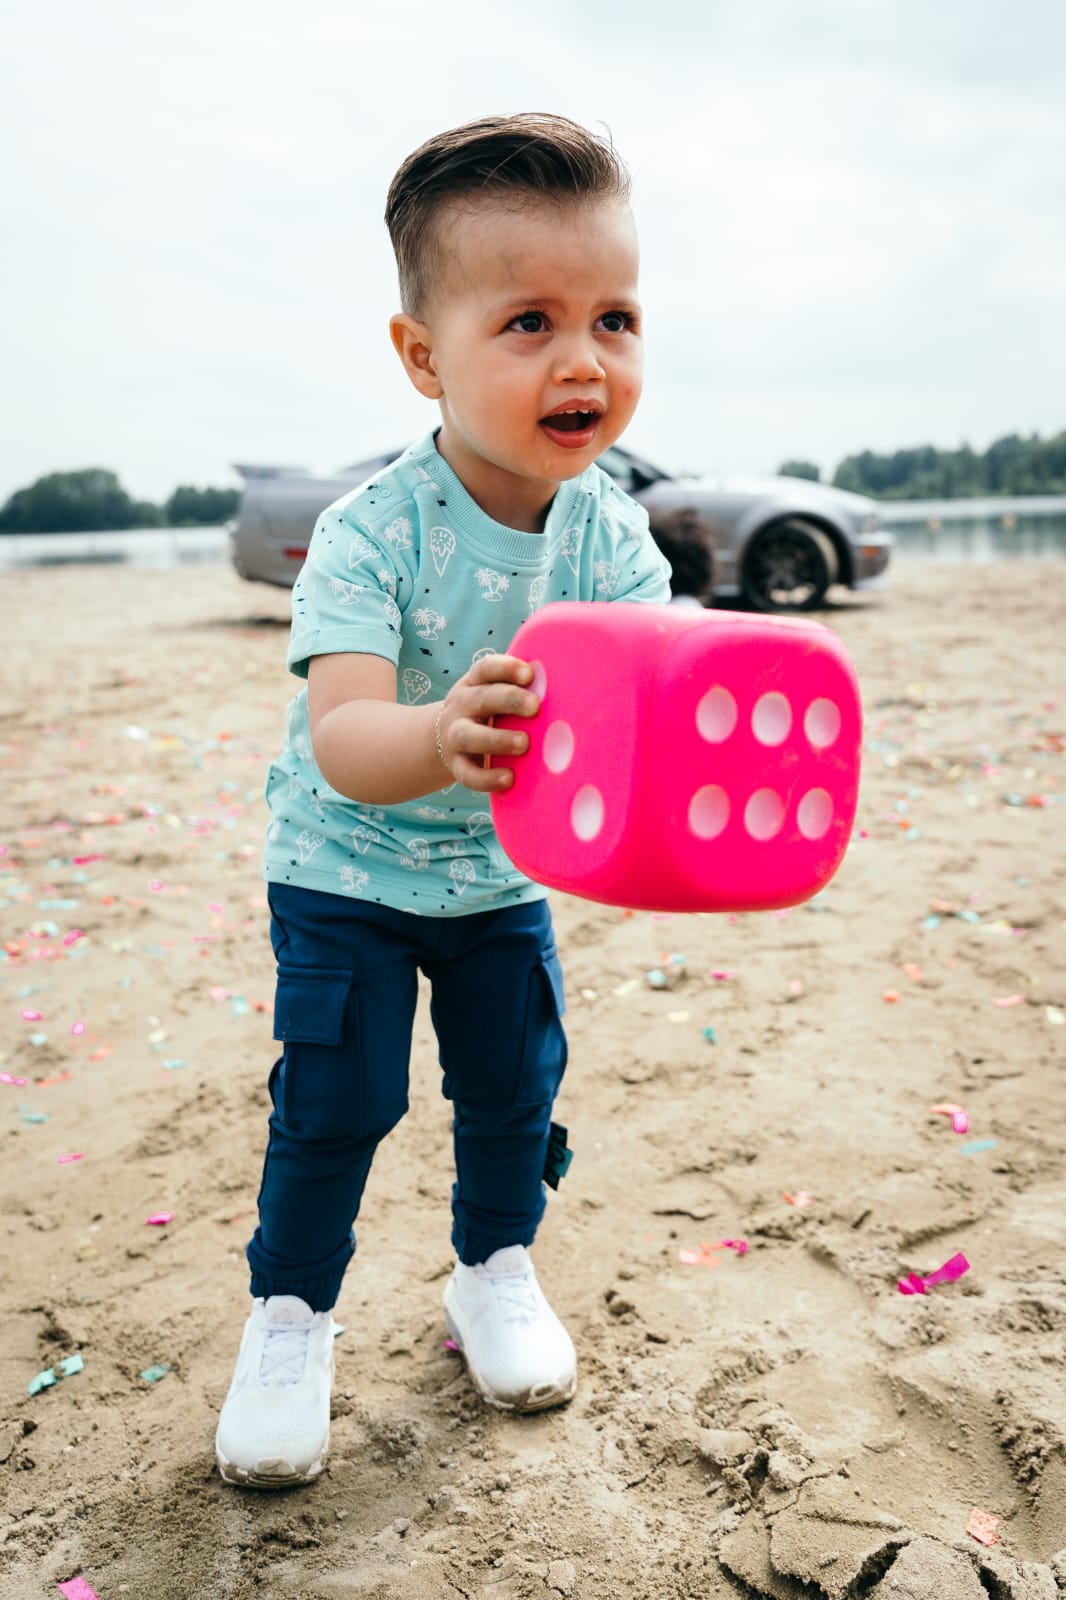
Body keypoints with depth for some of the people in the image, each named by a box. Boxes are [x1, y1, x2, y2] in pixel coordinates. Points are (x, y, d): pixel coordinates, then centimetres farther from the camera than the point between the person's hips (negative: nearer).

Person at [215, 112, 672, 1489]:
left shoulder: (612, 538, -15)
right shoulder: (371, 536, -28)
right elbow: (340, 737, -39)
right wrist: (440, 733, -62)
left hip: (505, 873, 4)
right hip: (345, 872, -3)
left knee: (516, 1088, 11)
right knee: (334, 1101, -1)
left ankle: (496, 1273, 37)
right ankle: (290, 1316, 24)